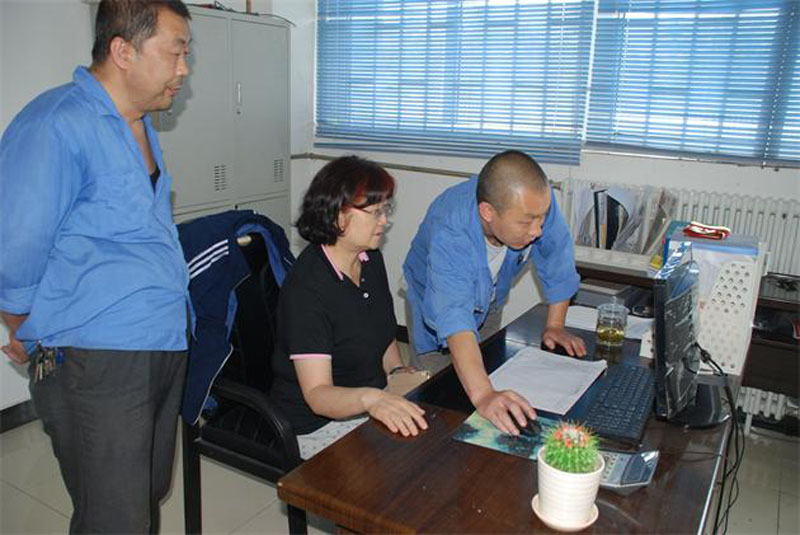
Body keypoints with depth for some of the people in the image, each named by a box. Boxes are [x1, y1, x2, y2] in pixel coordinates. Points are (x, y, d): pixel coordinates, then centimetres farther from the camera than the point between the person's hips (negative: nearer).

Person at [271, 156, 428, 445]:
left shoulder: (371, 260, 5)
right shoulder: (306, 288, -22)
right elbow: (317, 394, -25)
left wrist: (399, 372, 0)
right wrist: (369, 398, -44)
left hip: (368, 412, 8)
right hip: (316, 427, -7)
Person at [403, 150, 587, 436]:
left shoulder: (536, 200, -33)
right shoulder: (449, 235, -45)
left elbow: (557, 257, -16)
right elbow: (454, 318, -56)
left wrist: (555, 325, -13)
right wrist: (482, 394, -68)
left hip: (489, 301, 5)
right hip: (433, 297, -4)